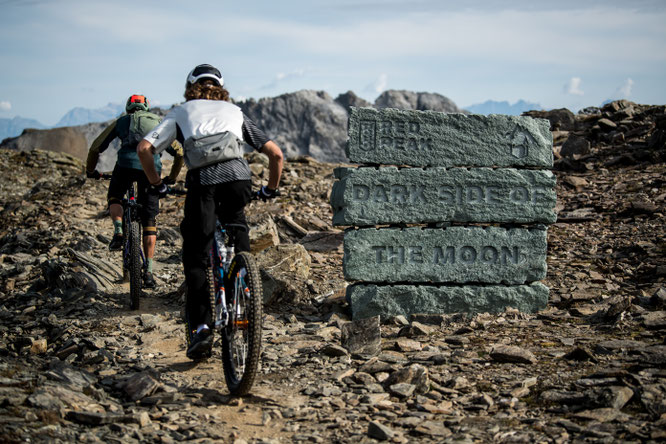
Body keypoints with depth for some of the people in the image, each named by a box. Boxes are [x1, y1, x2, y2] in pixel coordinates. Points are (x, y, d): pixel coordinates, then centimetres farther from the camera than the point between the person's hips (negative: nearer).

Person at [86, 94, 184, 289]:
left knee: (114, 197, 30)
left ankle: (118, 232, 3)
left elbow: (96, 148, 27)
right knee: (149, 221, 10)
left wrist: (90, 171, 42)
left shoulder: (121, 121, 27)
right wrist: (172, 178, 39)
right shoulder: (159, 123, 30)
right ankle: (148, 271, 7)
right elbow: (179, 152, 28)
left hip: (127, 163, -1)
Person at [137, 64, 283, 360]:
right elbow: (275, 153, 25)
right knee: (236, 226, 28)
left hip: (202, 180, -1)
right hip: (237, 175, 1)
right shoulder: (235, 111, 31)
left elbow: (144, 148, 14)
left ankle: (200, 327, 0)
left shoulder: (181, 112, 28)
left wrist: (156, 185, 26)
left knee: (195, 258, 9)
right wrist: (270, 190, 37)